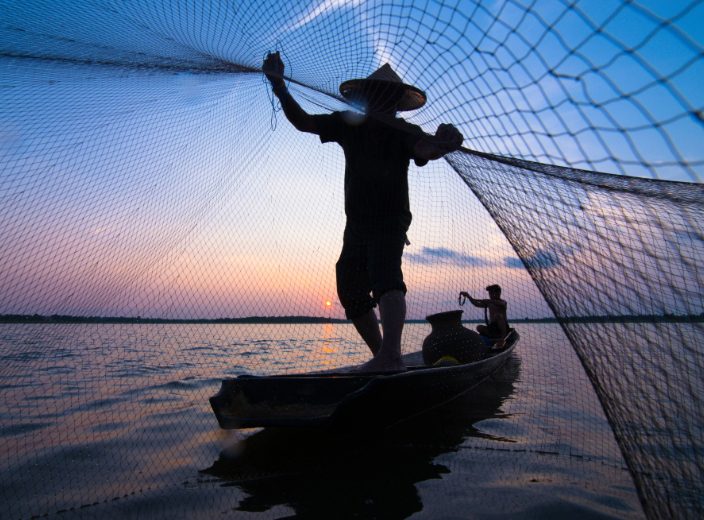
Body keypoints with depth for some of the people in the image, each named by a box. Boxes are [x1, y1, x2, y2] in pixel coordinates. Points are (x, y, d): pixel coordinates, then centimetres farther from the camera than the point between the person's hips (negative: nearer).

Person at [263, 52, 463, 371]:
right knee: (350, 291, 7)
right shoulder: (349, 124, 6)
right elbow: (303, 122, 7)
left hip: (390, 222, -6)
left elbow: (425, 149, -29)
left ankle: (390, 354, -44)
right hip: (356, 225, 6)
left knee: (385, 278, -29)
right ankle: (383, 356, 18)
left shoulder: (404, 132, -7)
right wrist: (278, 85, -5)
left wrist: (441, 143, -53)